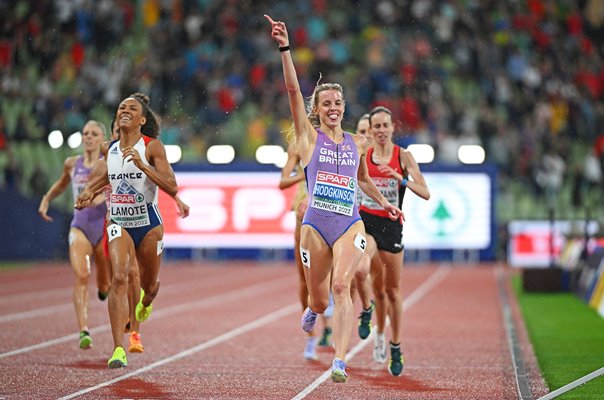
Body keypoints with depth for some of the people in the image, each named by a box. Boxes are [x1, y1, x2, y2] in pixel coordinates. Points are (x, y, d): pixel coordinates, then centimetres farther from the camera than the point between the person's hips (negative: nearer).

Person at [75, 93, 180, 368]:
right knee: (119, 278, -20)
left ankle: (145, 301, 57)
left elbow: (172, 187, -20)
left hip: (148, 222, -2)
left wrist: (142, 165, -28)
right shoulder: (109, 149, 3)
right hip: (119, 222, 2)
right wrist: (90, 191, 10)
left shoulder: (152, 147, -11)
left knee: (149, 285, 15)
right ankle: (118, 349, -23)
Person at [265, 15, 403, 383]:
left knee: (341, 286, -21)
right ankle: (313, 310, 49)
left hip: (350, 225, 1)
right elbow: (293, 90, -7)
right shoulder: (309, 136, 3)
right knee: (320, 300, 9)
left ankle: (340, 361, -27)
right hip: (315, 225, -1)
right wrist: (285, 49, -16)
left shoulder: (357, 144, 12)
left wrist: (385, 202, 25)